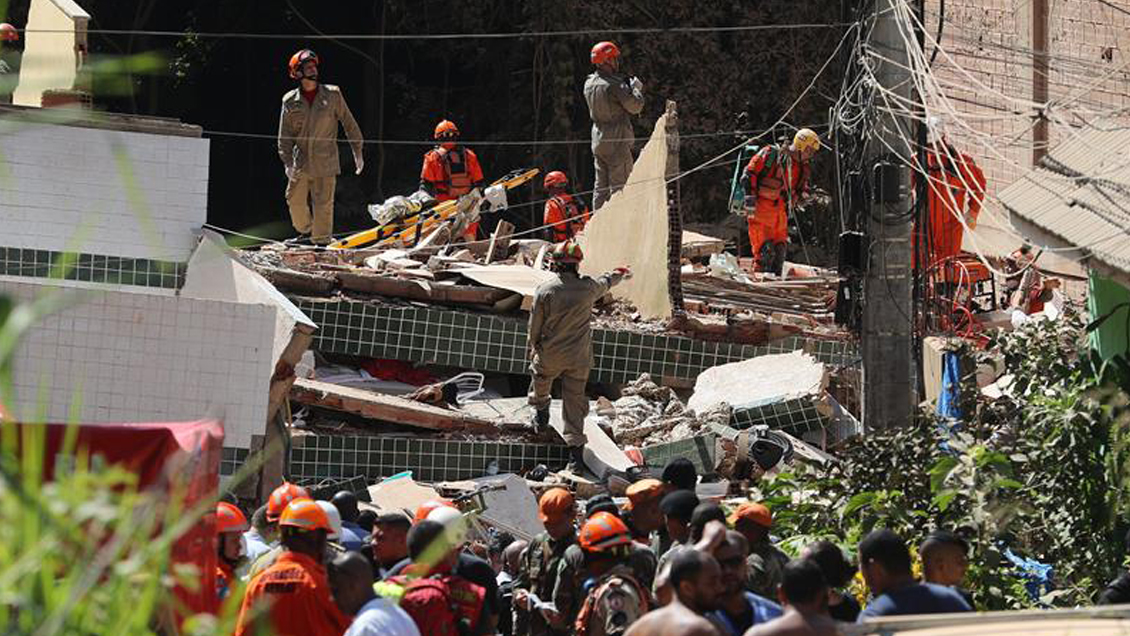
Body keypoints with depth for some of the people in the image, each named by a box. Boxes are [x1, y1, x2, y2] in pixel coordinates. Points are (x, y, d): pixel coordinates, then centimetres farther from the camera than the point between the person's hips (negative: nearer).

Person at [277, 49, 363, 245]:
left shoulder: (332, 95, 0)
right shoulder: (290, 101, 2)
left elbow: (348, 122, 7)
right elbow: (285, 136, 3)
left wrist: (357, 152, 7)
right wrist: (287, 162, -7)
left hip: (325, 161, -2)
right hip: (300, 162, 2)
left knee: (323, 205, -4)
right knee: (295, 201, 7)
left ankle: (322, 242, 4)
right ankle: (305, 231, 33)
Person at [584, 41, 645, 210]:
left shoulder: (589, 84, 7)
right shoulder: (614, 85, -18)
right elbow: (635, 106, -14)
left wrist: (627, 86, 13)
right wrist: (636, 89, 3)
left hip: (598, 142, 8)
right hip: (617, 142, -8)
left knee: (601, 186, 13)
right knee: (619, 186, -4)